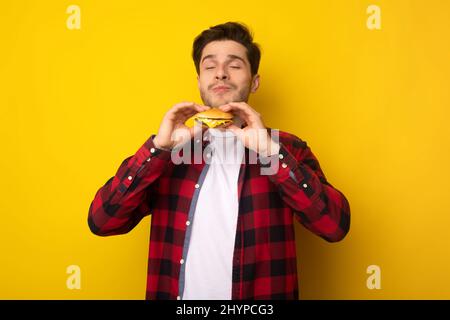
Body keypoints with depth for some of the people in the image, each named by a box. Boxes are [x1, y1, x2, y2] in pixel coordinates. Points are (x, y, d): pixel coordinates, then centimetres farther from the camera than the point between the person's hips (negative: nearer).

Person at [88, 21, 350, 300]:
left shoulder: (288, 148, -4)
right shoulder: (169, 151, 0)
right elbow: (101, 222, -8)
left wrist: (270, 150, -22)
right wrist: (159, 146, -18)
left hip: (261, 297, -1)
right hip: (175, 292, 1)